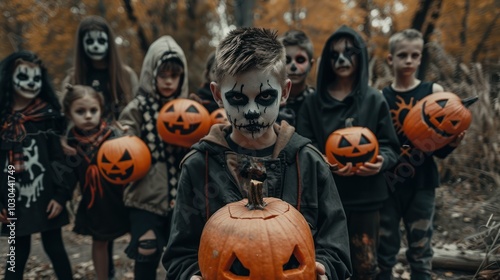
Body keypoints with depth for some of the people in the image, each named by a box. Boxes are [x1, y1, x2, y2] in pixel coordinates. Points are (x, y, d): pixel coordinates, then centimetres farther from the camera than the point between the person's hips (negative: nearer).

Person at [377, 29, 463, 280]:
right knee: (384, 251, 11)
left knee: (420, 251, 11)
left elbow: (439, 149, 0)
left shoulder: (433, 92, 0)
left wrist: (453, 142, -19)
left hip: (421, 184, 0)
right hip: (387, 183, 1)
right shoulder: (380, 97, 1)